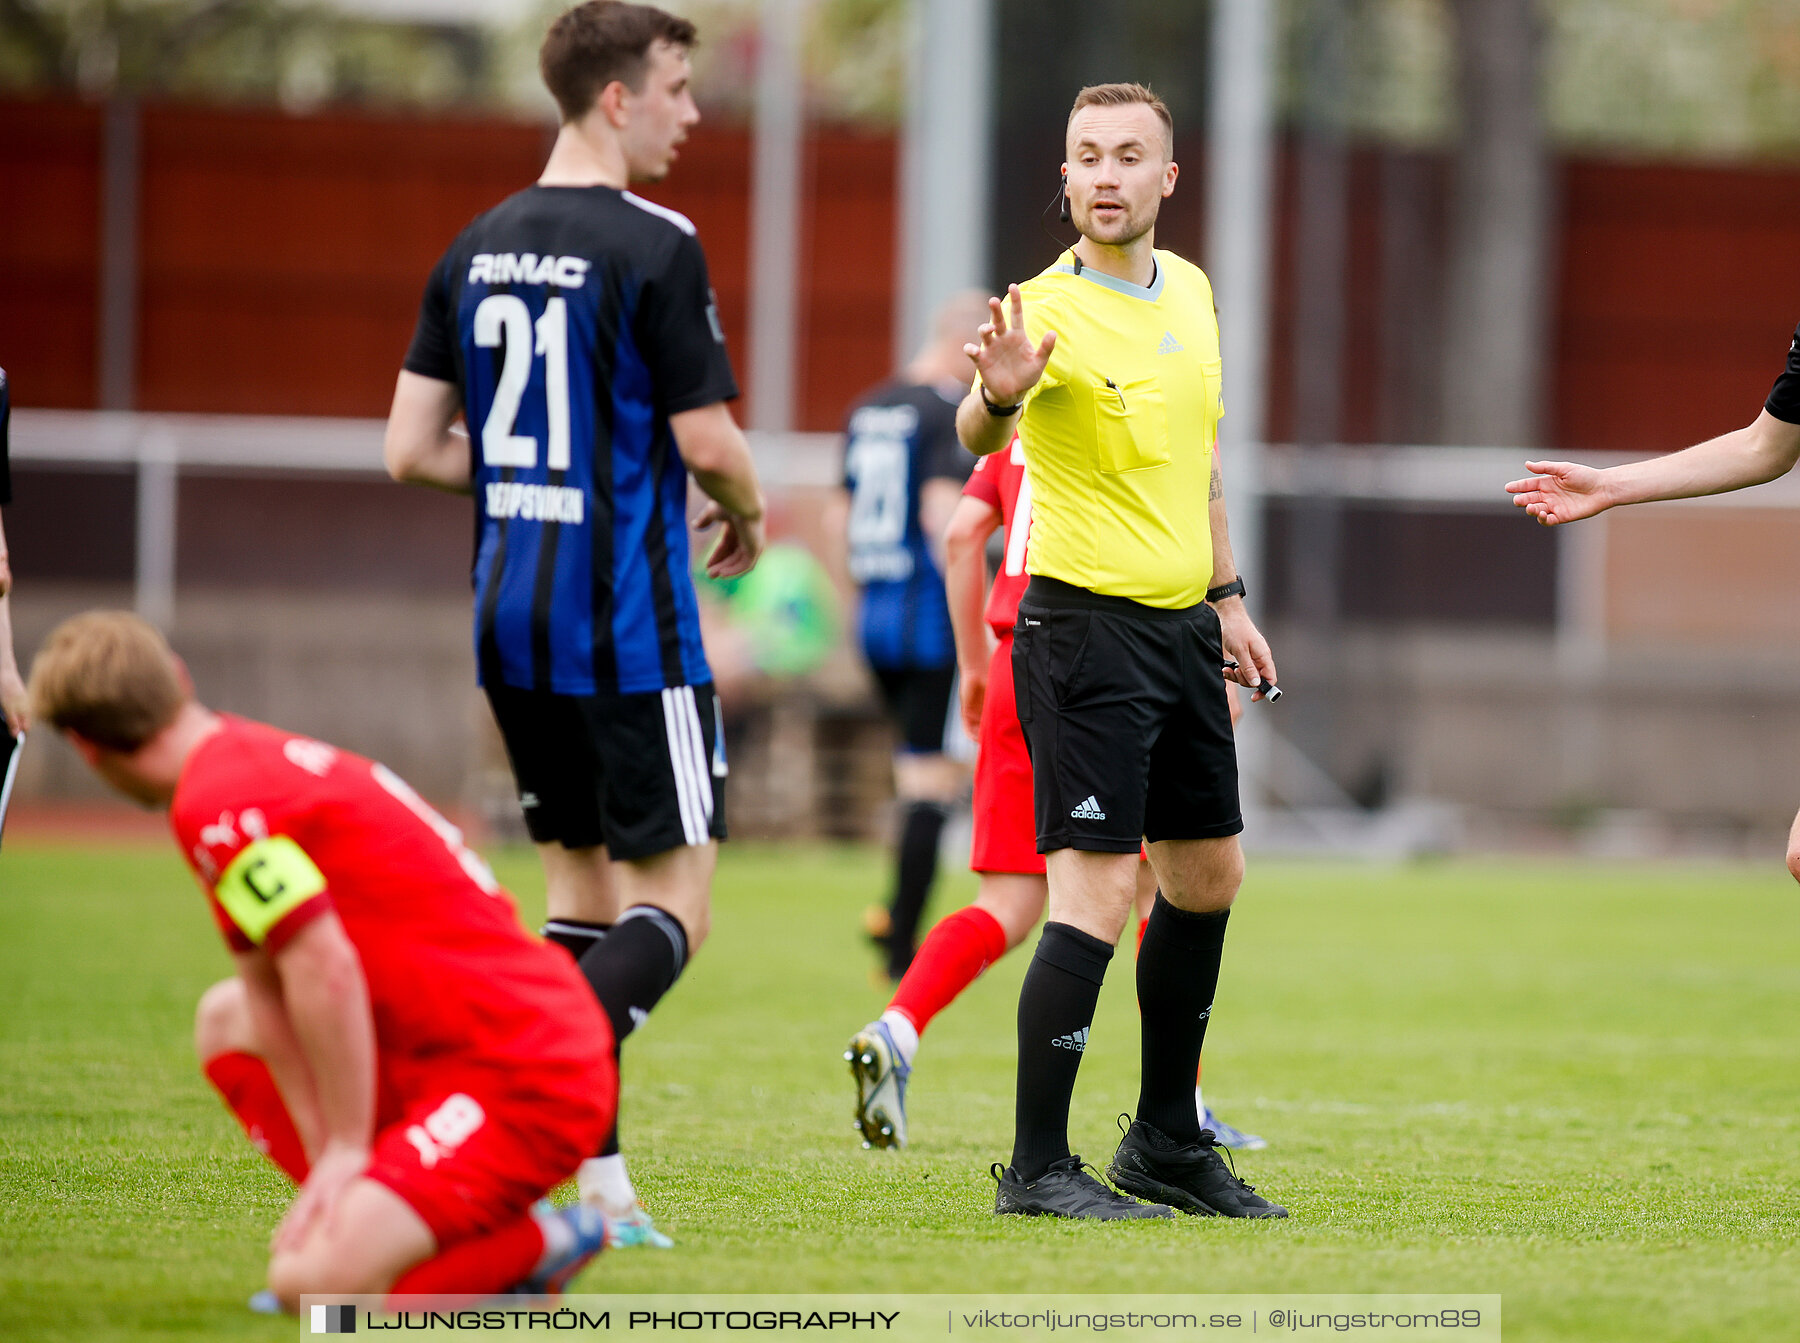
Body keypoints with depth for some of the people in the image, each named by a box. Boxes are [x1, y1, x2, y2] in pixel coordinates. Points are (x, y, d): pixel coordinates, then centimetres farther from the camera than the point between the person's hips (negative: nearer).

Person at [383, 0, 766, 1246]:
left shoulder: (478, 248, 9)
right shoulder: (653, 245, -12)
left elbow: (412, 446, 8)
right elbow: (708, 439, -12)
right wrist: (747, 515, 9)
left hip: (510, 623, 7)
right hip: (629, 625, -7)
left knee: (582, 887, 14)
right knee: (672, 897, -2)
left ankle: (597, 1175, 10)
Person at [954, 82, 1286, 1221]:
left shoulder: (1190, 290, 8)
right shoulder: (1052, 308, -16)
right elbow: (978, 437, -36)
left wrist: (1226, 597, 22)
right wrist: (998, 396, -58)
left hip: (1183, 625, 8)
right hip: (1086, 624, -8)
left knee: (1208, 878, 15)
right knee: (1100, 891, -13)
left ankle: (1167, 1144, 28)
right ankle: (1038, 1168, -8)